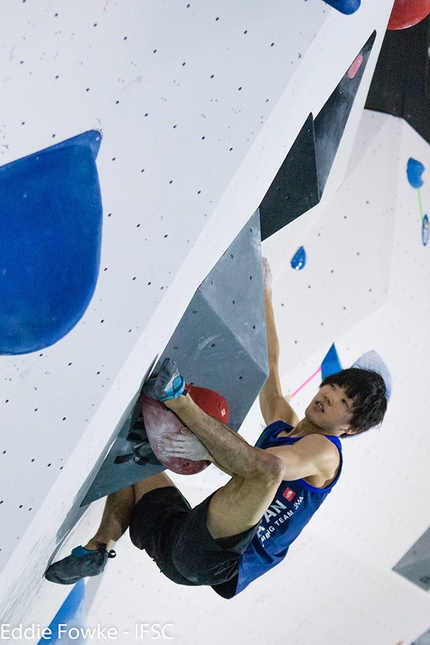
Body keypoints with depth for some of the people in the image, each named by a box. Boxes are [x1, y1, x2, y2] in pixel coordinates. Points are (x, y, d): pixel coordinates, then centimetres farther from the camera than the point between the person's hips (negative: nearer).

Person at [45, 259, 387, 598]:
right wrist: (266, 294, 22)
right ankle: (98, 549, 9)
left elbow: (269, 466, -23)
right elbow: (269, 363, 23)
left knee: (268, 468, -36)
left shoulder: (324, 450, -2)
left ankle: (178, 399, -23)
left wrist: (208, 451, -31)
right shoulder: (283, 424, 22)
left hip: (216, 557, -9)